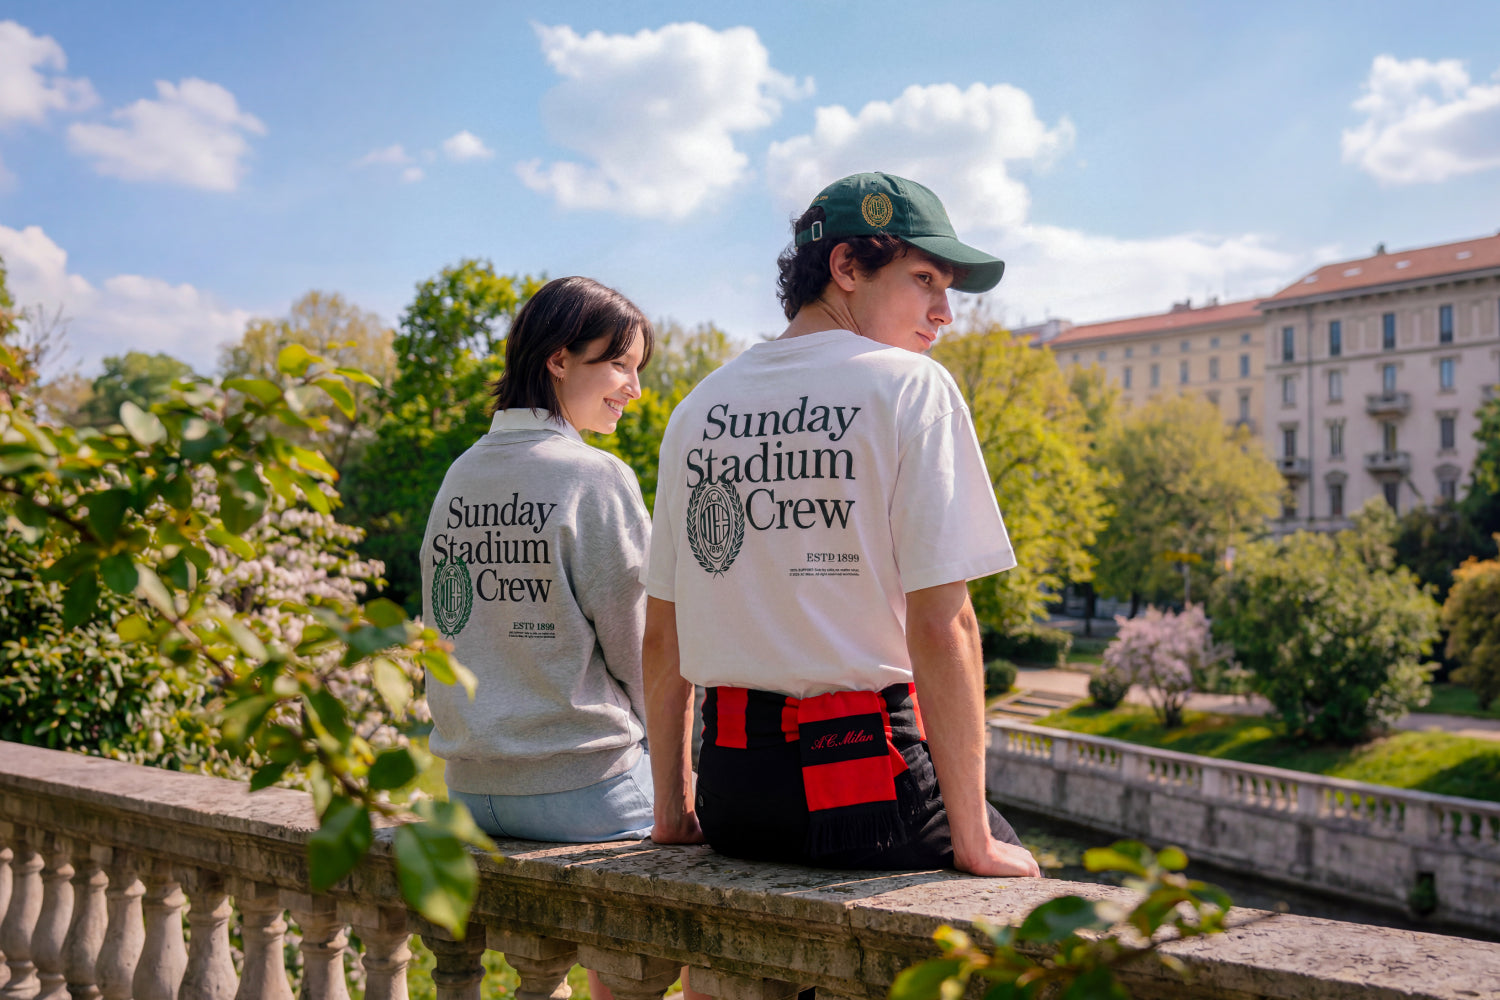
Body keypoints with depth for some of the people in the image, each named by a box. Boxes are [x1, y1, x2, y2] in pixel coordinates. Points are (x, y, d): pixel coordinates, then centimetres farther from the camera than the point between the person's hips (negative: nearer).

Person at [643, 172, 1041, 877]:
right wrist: (974, 842, -11)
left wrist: (673, 810, 18)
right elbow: (940, 624, -15)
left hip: (730, 798, 7)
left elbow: (661, 635, 12)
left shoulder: (698, 407, 10)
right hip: (867, 780, -6)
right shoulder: (910, 387, -7)